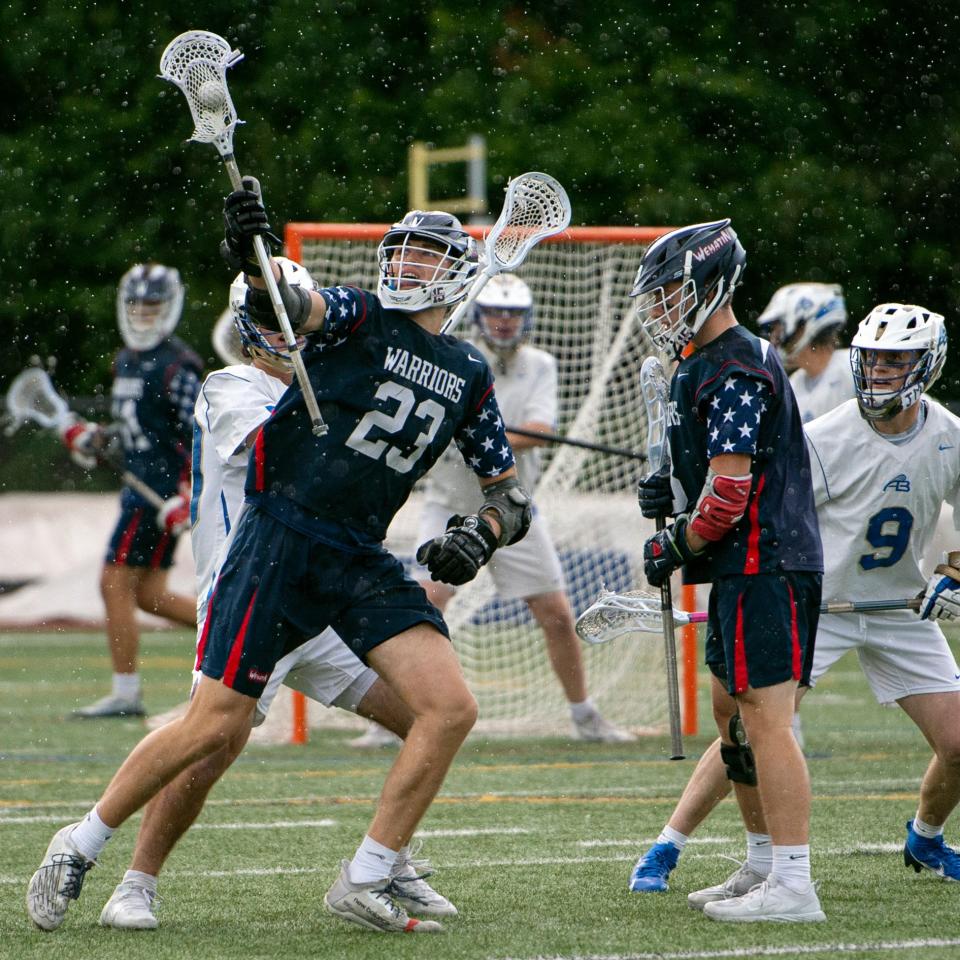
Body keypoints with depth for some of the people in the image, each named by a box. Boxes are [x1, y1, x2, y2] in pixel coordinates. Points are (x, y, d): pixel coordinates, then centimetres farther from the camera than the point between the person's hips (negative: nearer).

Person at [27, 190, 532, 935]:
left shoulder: (469, 375, 13)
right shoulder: (358, 317, -1)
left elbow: (510, 493, 18)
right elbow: (289, 307, -23)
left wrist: (484, 532, -4)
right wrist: (254, 261, -45)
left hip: (362, 560, 5)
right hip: (281, 535, -5)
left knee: (452, 707, -12)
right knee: (217, 725, -8)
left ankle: (365, 883, -3)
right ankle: (80, 846, 11)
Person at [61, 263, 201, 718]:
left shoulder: (176, 367, -14)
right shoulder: (126, 360, 15)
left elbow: (198, 436, -17)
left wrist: (186, 496, -23)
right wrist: (95, 439, 9)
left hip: (165, 489, -10)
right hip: (142, 487, 10)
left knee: (115, 584, -6)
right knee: (148, 593, 11)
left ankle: (125, 693, 0)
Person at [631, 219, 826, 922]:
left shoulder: (733, 370, -16)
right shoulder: (705, 363, 18)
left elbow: (730, 494, -21)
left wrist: (674, 547, -7)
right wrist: (672, 492, 10)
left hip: (764, 566, -11)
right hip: (747, 568, 11)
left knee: (766, 718, -13)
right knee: (732, 712, 17)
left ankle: (793, 888, -16)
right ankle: (765, 865, 25)